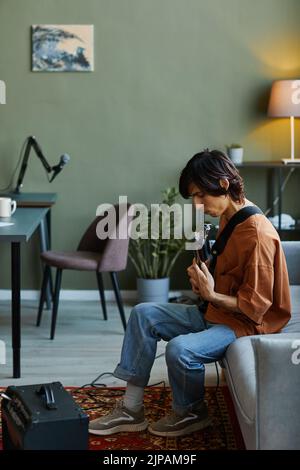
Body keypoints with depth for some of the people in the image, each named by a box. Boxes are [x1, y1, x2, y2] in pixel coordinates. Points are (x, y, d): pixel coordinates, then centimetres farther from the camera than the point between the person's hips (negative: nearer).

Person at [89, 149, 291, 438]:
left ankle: (190, 414, 1)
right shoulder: (227, 219, 6)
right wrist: (204, 280, -2)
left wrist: (211, 295, -27)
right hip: (215, 312, 10)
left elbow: (255, 306, -20)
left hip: (246, 324, -10)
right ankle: (131, 411, 0)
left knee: (180, 349, -31)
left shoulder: (257, 234, -23)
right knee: (143, 314, 0)